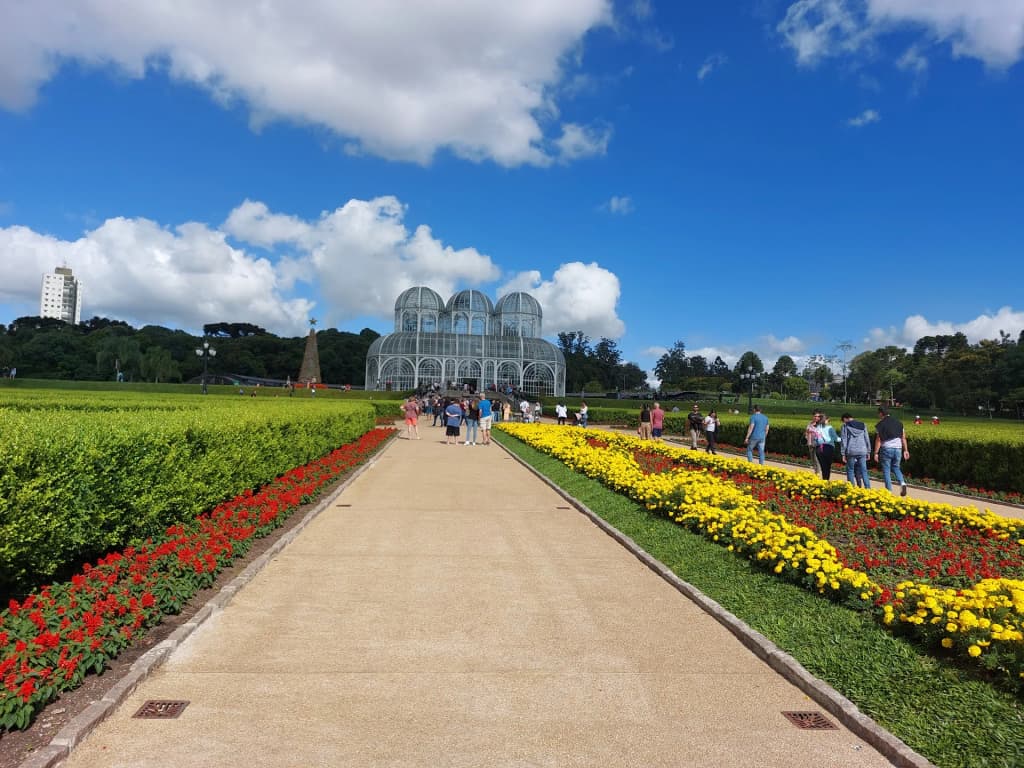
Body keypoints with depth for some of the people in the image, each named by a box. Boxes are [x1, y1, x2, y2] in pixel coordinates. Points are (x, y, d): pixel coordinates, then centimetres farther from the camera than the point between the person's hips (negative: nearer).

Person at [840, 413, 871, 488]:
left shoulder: (845, 426, 0)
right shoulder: (862, 425, 12)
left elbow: (843, 440, -3)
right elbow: (867, 439, 14)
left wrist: (843, 454, 0)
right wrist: (868, 452, 20)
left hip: (851, 452, -3)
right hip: (862, 451, 3)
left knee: (850, 471, 7)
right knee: (864, 471, 7)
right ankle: (868, 489, 2)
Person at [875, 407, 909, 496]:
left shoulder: (880, 425, -7)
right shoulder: (898, 422, 9)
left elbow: (878, 440, -9)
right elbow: (903, 438, 10)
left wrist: (876, 453, -5)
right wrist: (905, 450, 15)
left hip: (886, 449, -5)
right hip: (898, 449, 5)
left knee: (886, 470, 5)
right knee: (896, 467, 21)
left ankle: (889, 491, 4)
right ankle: (902, 483, -3)